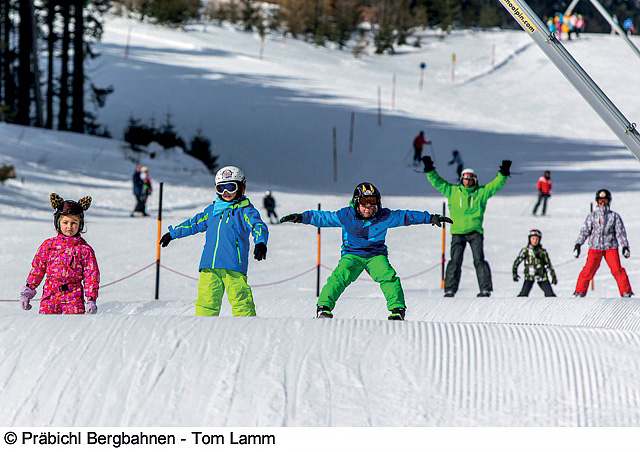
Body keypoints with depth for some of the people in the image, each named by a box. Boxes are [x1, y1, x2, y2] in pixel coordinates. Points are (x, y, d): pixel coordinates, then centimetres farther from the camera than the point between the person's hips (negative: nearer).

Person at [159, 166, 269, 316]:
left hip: (233, 266, -5)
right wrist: (173, 233, 42)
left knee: (240, 300, -12)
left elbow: (258, 226, -10)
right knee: (206, 302, 1)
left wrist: (260, 243, -31)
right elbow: (195, 223, 34)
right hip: (209, 266, 5)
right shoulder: (212, 210, 20)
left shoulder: (245, 210, 3)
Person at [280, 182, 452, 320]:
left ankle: (397, 311, -22)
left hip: (376, 255, 1)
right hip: (352, 255, -1)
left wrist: (430, 218, 1)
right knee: (340, 277, -28)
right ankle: (324, 308, -27)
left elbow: (406, 217, 3)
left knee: (388, 277, -27)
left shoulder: (385, 217, -4)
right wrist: (302, 217, -7)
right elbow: (323, 218, 1)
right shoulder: (346, 216, -5)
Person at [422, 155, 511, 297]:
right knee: (455, 261, -4)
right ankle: (450, 289, -1)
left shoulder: (481, 192, 8)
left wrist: (503, 174, -11)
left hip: (475, 232, -1)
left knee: (479, 260, -7)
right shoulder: (452, 191, 9)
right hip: (457, 232, 1)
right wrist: (430, 170, -1)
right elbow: (437, 182, 9)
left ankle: (486, 288, -5)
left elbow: (496, 185, 3)